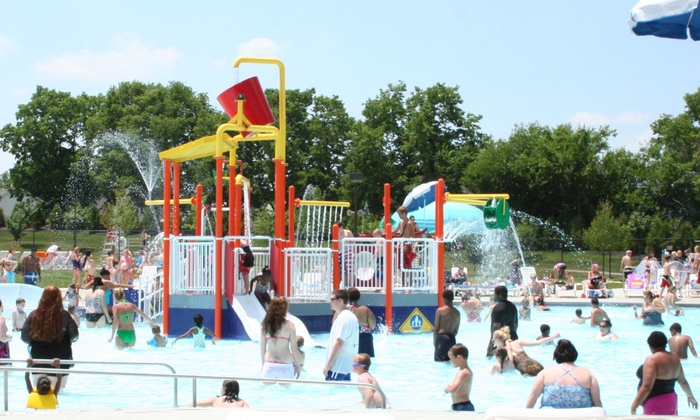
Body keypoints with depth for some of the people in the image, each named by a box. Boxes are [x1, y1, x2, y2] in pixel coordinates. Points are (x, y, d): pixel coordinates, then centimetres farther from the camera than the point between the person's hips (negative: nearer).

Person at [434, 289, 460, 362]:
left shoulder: (440, 311, -6)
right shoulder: (457, 312, 8)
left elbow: (436, 328, -4)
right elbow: (456, 330, 11)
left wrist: (434, 341, 6)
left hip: (441, 337, -5)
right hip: (452, 338, 5)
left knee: (439, 359, -2)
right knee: (449, 360, 13)